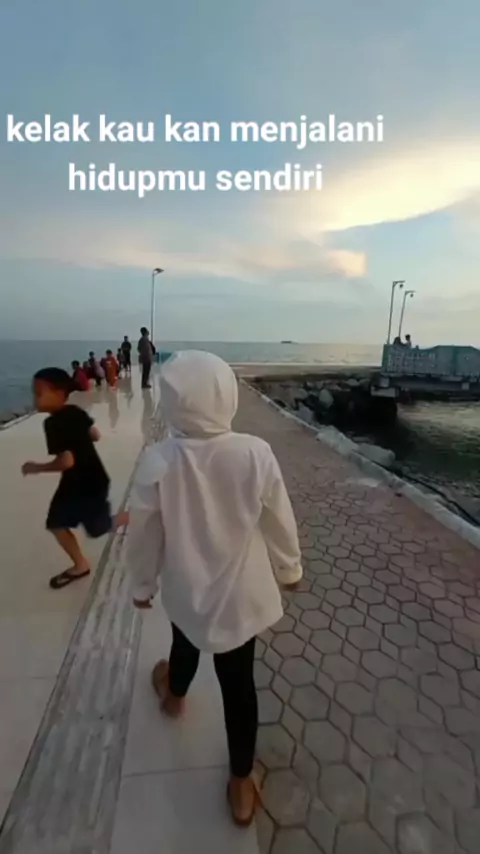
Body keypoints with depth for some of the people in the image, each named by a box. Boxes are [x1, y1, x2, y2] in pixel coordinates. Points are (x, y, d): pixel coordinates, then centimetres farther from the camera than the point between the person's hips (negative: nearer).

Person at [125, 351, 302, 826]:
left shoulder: (157, 461, -24)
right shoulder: (255, 454, -24)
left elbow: (144, 535, -10)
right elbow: (279, 522, -11)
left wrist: (142, 584, 9)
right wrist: (289, 568, 9)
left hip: (185, 588, 2)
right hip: (242, 592, -1)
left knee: (186, 641, 34)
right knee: (239, 682, 20)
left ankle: (174, 695, 68)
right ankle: (241, 783, 44)